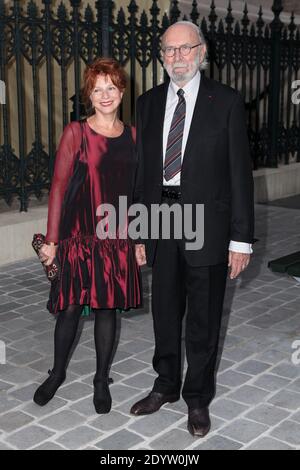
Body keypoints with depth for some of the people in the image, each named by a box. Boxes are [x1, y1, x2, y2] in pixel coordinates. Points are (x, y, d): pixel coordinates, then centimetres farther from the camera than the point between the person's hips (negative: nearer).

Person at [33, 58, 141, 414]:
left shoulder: (132, 135, 7)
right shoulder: (75, 133, -4)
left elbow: (137, 190, 10)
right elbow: (58, 186, -5)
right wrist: (51, 240, -8)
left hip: (118, 239, 3)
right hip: (78, 236, -3)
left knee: (108, 308, 10)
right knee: (71, 308, 5)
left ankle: (101, 380, 27)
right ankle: (57, 373, 30)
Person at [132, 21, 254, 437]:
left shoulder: (226, 102, -4)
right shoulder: (148, 103, 7)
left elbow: (240, 172, -6)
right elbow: (143, 170, 9)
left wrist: (241, 238, -10)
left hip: (207, 225, -3)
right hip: (161, 223, 4)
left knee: (203, 319, 9)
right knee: (165, 313, 16)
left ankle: (198, 397, 28)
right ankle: (166, 385, 37)